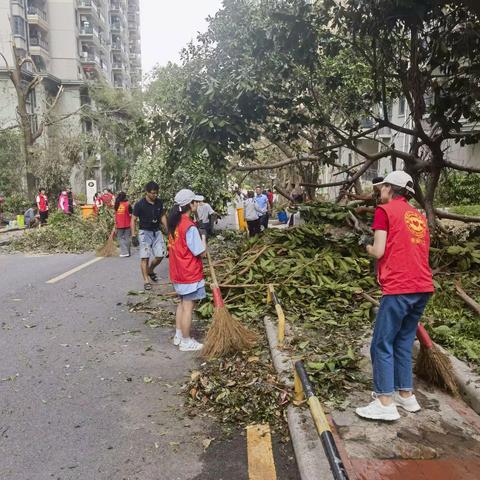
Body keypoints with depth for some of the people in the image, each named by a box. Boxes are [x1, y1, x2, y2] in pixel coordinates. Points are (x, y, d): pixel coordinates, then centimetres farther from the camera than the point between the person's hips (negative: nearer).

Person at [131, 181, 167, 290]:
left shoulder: (159, 202, 3)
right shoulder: (140, 204, -11)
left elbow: (162, 216, 15)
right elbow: (133, 220, -5)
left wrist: (167, 230, 11)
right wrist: (133, 234, -12)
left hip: (157, 232, 5)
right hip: (145, 232, -4)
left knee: (160, 255, 1)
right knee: (145, 257, -5)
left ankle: (150, 270, 28)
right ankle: (146, 280, 3)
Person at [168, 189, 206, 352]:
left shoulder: (174, 222, 4)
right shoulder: (190, 227, -23)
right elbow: (201, 252, -19)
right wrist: (203, 239, -2)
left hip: (178, 271, 9)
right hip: (190, 273, -9)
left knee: (183, 303, 21)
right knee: (188, 307, 3)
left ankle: (178, 335, 32)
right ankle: (186, 342, 15)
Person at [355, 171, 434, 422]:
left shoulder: (385, 210, -2)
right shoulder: (419, 215, 19)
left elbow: (379, 251, -8)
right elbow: (415, 251, 17)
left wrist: (369, 248, 12)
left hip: (399, 289, -7)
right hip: (423, 287, 8)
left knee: (382, 345, 0)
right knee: (404, 342, 17)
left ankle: (385, 403, 2)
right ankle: (406, 395, 24)